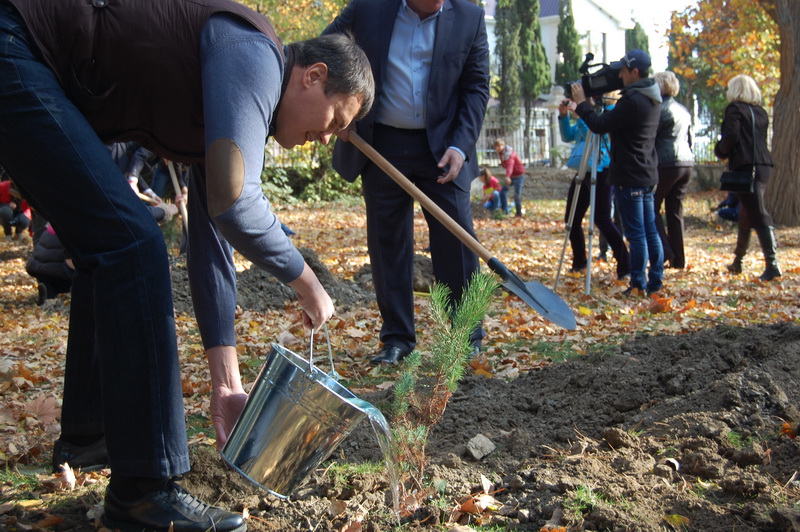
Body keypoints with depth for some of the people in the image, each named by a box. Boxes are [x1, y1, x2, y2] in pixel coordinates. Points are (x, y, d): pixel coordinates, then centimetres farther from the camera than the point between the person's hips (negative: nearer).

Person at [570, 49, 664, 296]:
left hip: (630, 178, -9)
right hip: (647, 175, 9)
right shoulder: (652, 99, 12)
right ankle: (655, 280, 18)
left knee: (636, 234, -4)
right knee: (650, 230, 12)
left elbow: (600, 125, -18)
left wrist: (581, 103, -4)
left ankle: (639, 284, 1)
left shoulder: (632, 101, -19)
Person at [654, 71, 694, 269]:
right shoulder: (684, 110, 18)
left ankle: (665, 252, -8)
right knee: (675, 211, 10)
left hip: (667, 164, -8)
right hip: (687, 163, 8)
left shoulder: (660, 107, -7)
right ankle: (678, 259, 9)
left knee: (652, 208, 1)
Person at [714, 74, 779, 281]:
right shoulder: (761, 112, 16)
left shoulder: (735, 108, -5)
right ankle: (737, 261, 27)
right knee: (746, 215, 17)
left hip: (746, 166, -8)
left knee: (759, 215, -12)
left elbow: (730, 136, -16)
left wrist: (720, 151, 3)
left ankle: (772, 264, -18)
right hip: (764, 165, 8)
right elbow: (762, 138, 17)